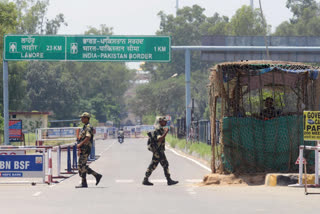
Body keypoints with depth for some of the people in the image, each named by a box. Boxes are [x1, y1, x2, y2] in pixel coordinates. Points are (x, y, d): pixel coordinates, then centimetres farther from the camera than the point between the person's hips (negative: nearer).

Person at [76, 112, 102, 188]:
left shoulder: (88, 127, -12)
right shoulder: (84, 127, 20)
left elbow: (88, 138, -25)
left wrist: (80, 144, -21)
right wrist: (80, 149, 23)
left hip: (85, 149, -10)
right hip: (83, 149, 10)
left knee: (81, 166, -8)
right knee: (82, 166, 9)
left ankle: (84, 183, -4)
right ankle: (97, 175, 12)